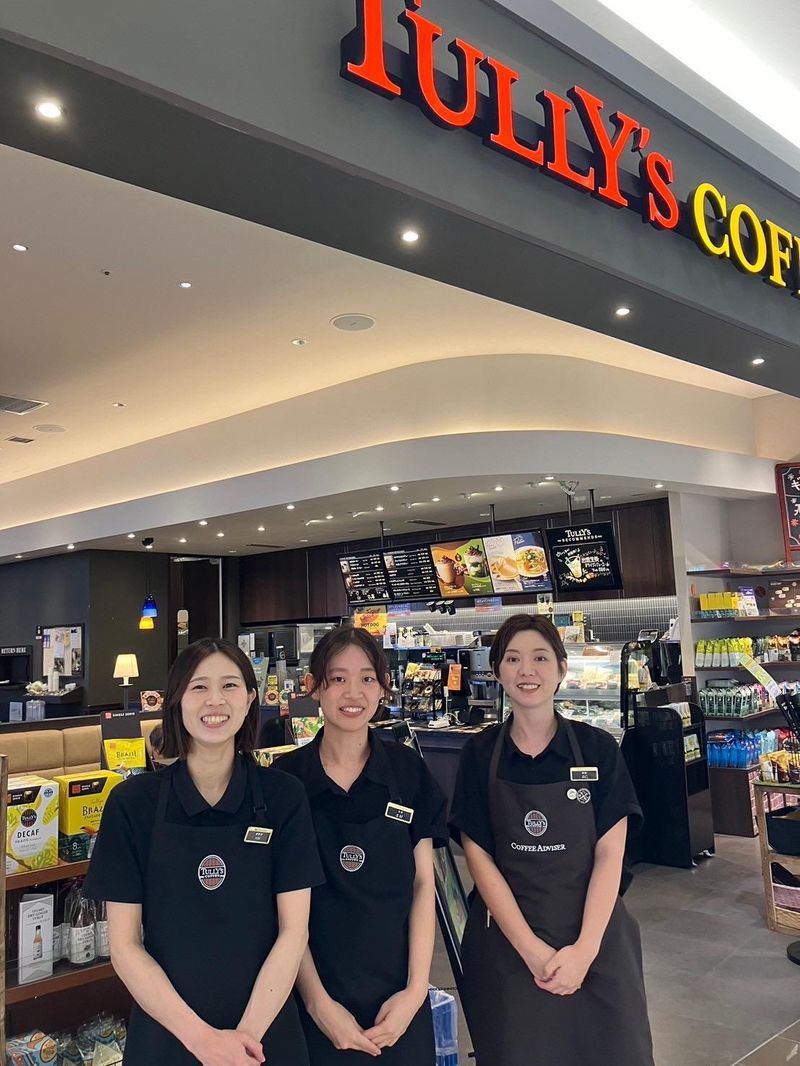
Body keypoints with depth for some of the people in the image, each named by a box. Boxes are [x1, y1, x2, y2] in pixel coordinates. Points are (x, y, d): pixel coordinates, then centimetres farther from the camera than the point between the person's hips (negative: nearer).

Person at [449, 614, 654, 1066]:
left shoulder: (598, 748, -5)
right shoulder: (480, 753, -4)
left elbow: (609, 854, -7)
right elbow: (479, 857, -6)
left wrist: (584, 948, -15)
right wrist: (531, 949, -13)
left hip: (595, 934, 0)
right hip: (507, 939, 0)